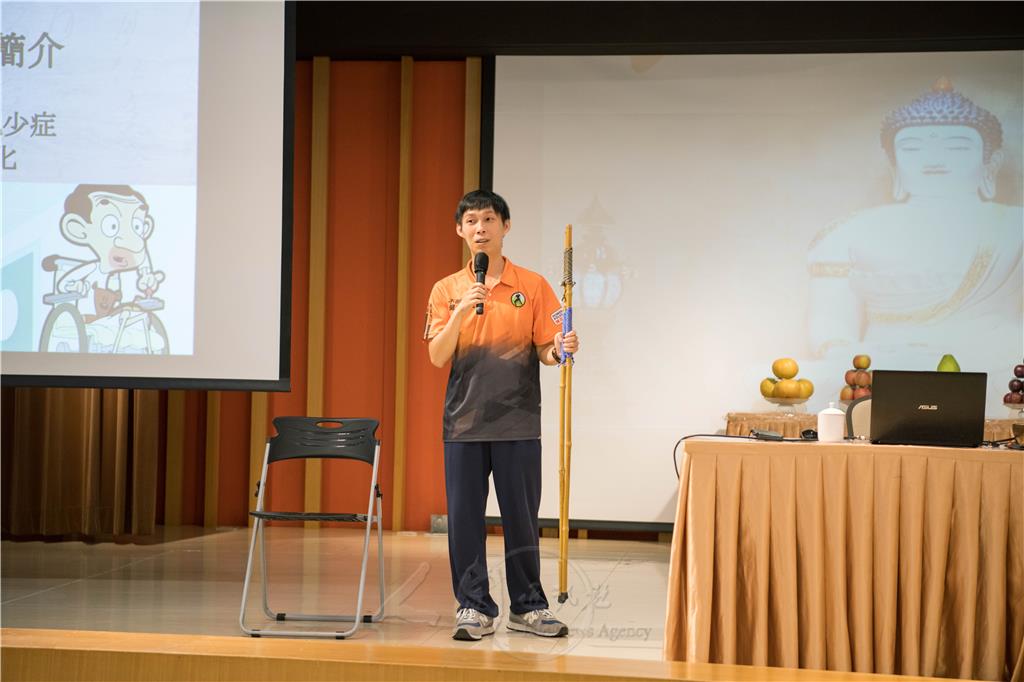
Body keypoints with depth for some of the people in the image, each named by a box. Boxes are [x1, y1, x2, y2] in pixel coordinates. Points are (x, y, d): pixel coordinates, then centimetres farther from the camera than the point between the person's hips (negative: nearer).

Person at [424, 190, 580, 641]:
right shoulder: (446, 290, 6)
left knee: (522, 517, 6)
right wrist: (462, 311, -16)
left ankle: (527, 606, 17)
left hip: (518, 422, -1)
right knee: (464, 517, 3)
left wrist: (560, 350, -19)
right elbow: (437, 357, -3)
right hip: (464, 421, 1)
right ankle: (474, 608, 13)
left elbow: (545, 351, 4)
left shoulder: (532, 286, 3)